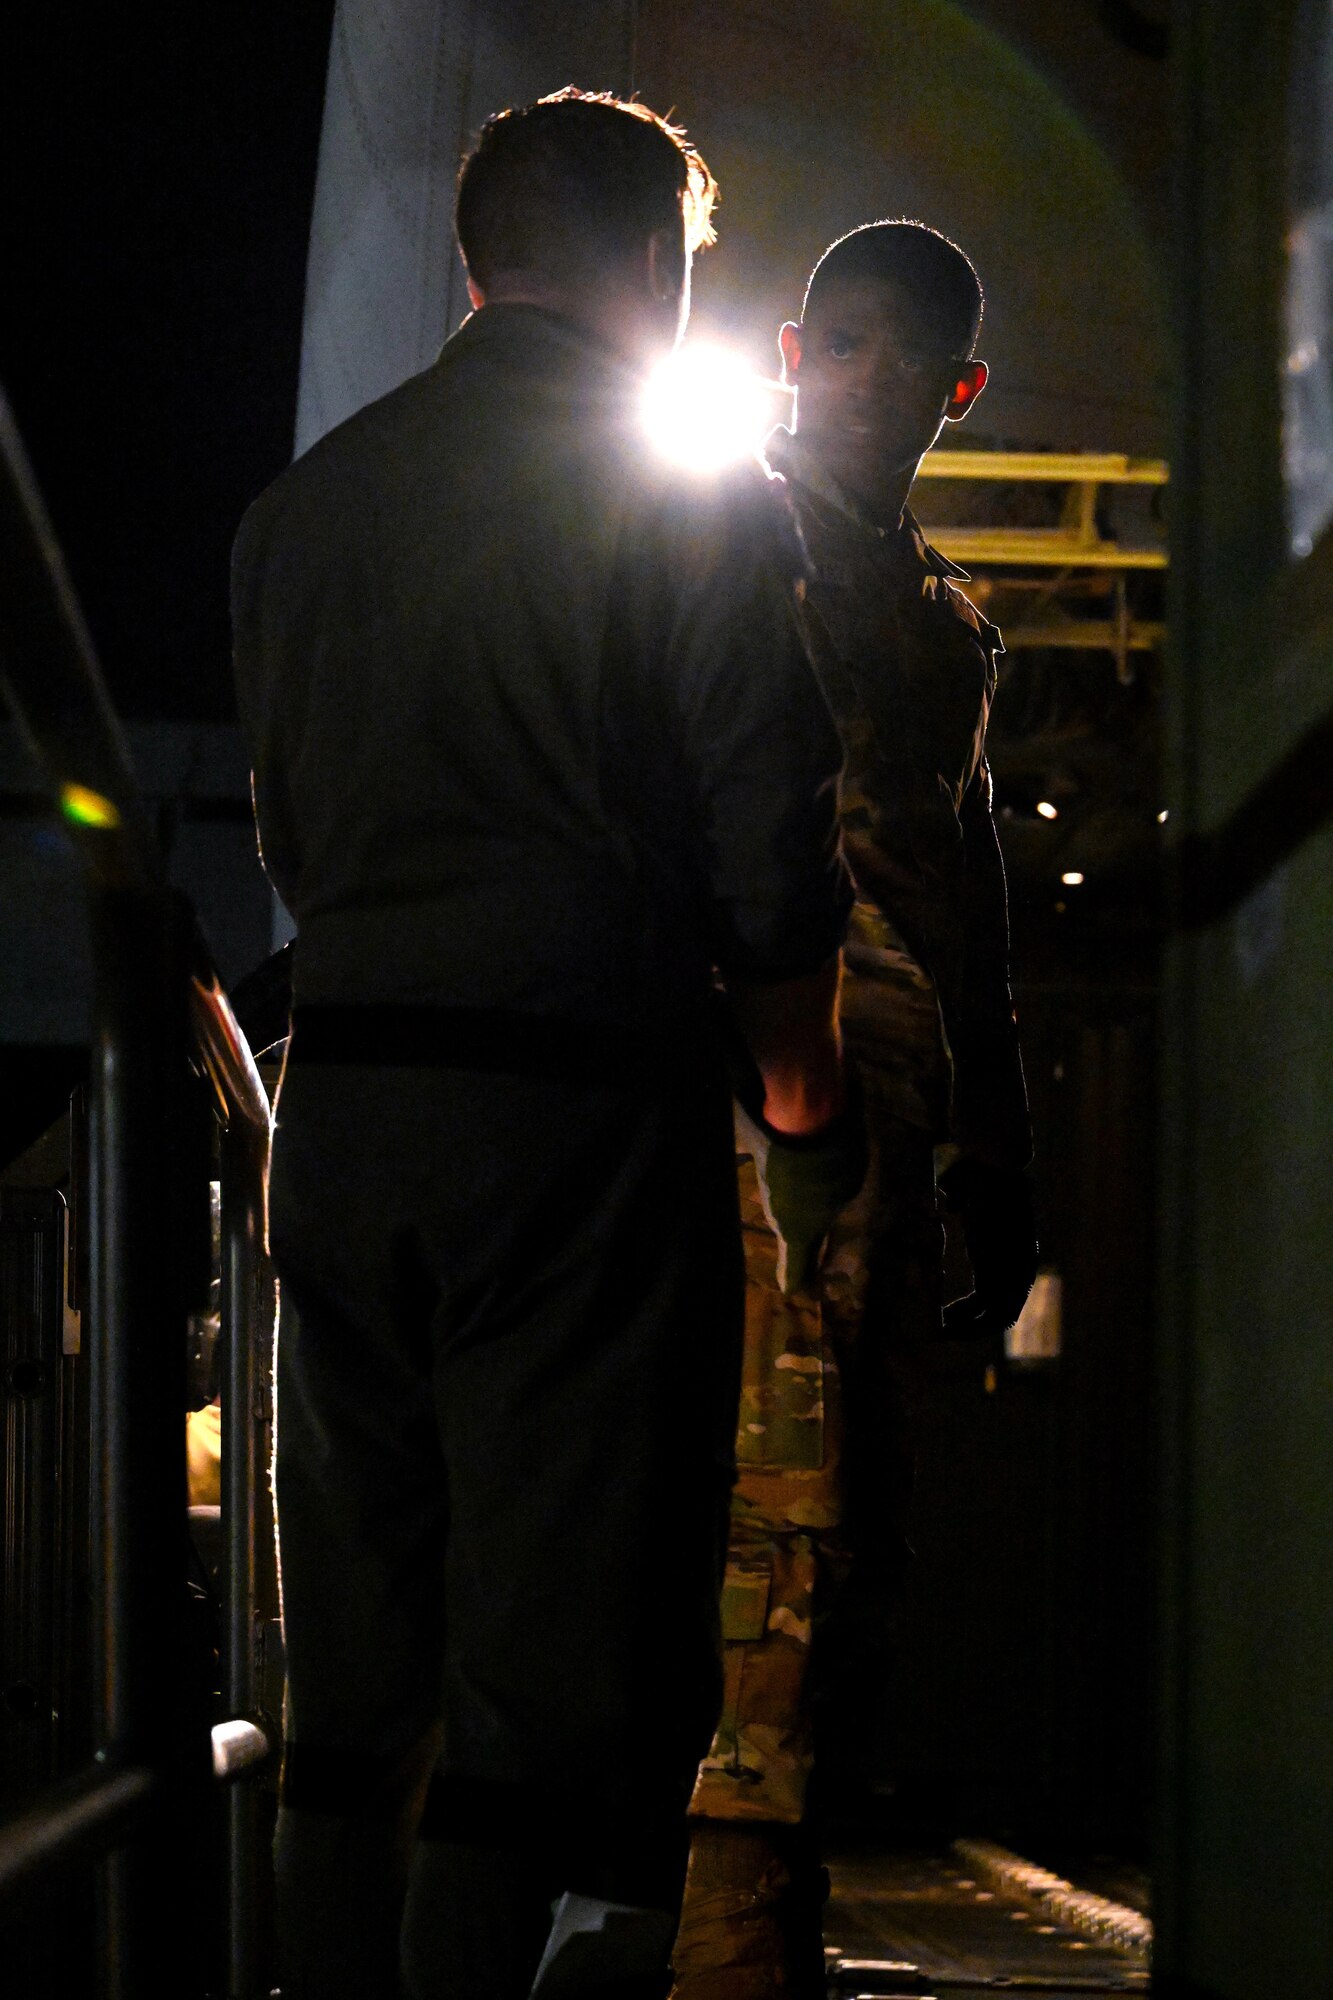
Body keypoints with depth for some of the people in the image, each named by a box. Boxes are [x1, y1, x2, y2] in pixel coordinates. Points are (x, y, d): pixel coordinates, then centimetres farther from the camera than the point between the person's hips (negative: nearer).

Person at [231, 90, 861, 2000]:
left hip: (341, 1109, 5)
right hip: (586, 1107, -5)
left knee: (356, 1688, 11)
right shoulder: (702, 501, -2)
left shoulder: (301, 504, 13)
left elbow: (290, 835, 16)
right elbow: (774, 856, -5)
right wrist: (806, 1111, 10)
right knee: (568, 1688, -6)